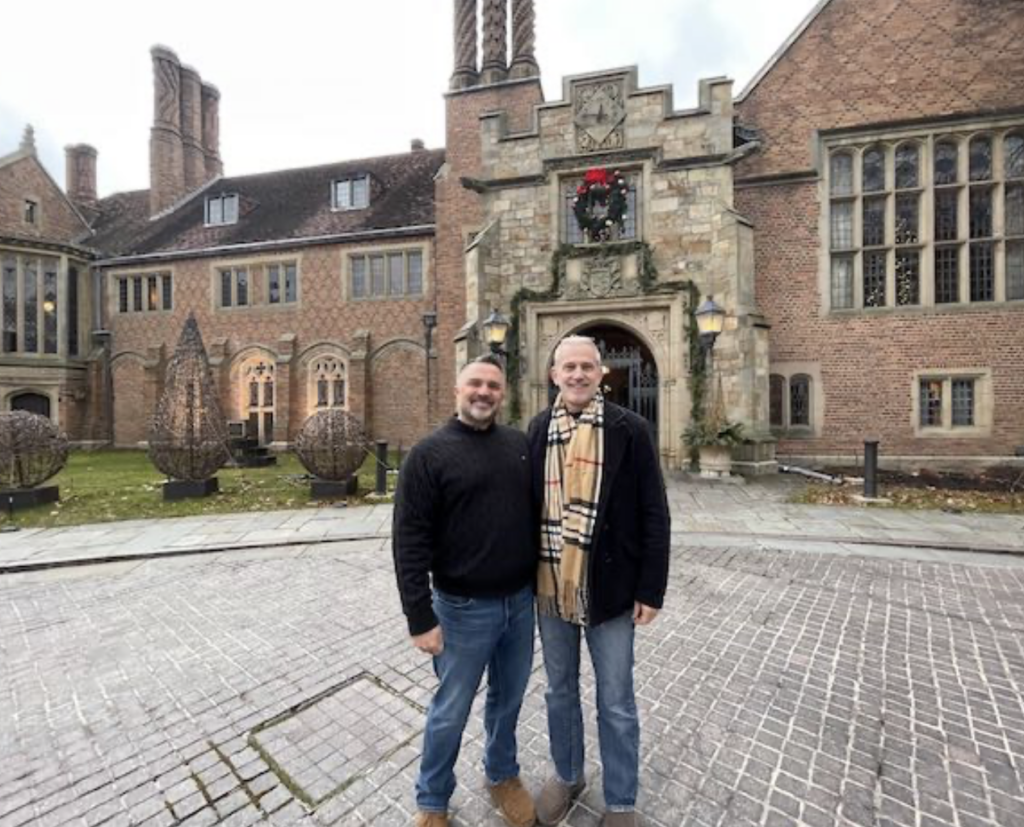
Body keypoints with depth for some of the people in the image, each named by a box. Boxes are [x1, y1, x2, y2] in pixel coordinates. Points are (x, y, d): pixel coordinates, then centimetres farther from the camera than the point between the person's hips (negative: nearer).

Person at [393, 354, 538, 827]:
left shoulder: (520, 444, 2)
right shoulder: (430, 454, -12)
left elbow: (537, 513, 9)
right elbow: (410, 541, -13)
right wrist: (420, 618, -14)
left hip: (521, 602, 4)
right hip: (464, 609, -4)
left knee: (509, 699, 23)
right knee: (450, 711, 16)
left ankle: (502, 775, 50)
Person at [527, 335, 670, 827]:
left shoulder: (629, 430, -8)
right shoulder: (537, 430, 1)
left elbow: (654, 515, -6)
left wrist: (650, 589, -7)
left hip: (611, 588, -3)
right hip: (550, 588, 3)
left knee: (616, 705, 15)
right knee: (559, 692, 22)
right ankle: (566, 775, 48)